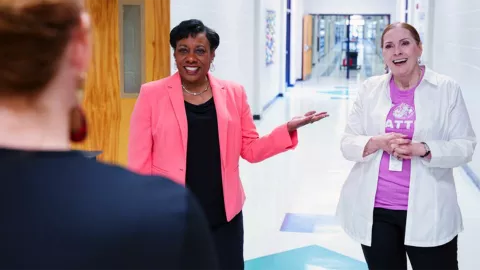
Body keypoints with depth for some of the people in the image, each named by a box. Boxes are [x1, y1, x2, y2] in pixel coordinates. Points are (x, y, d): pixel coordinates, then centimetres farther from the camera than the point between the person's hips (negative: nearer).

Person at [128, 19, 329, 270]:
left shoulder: (233, 93, 3)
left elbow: (251, 149, 8)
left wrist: (288, 129, -7)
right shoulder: (152, 95, -6)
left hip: (224, 216, 2)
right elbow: (139, 162, -3)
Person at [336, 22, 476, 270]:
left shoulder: (447, 88, -3)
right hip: (374, 210, 2)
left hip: (428, 211, -2)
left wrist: (423, 149, -19)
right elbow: (348, 143, 4)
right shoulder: (370, 88, 4)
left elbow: (465, 146, -3)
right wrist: (378, 142, -16)